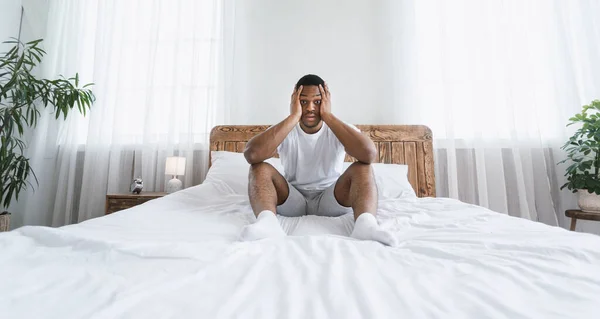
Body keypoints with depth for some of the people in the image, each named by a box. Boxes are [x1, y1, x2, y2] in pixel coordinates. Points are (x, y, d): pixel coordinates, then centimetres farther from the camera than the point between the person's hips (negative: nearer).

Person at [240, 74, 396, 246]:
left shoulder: (339, 130, -7)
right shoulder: (285, 130, -7)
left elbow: (369, 154, -30)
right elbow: (251, 154, -28)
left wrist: (328, 116, -25)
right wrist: (293, 117, -25)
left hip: (331, 200, 0)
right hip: (293, 200, 1)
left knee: (362, 167, -25)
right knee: (260, 168, -22)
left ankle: (365, 223, -48)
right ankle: (267, 221, -46)